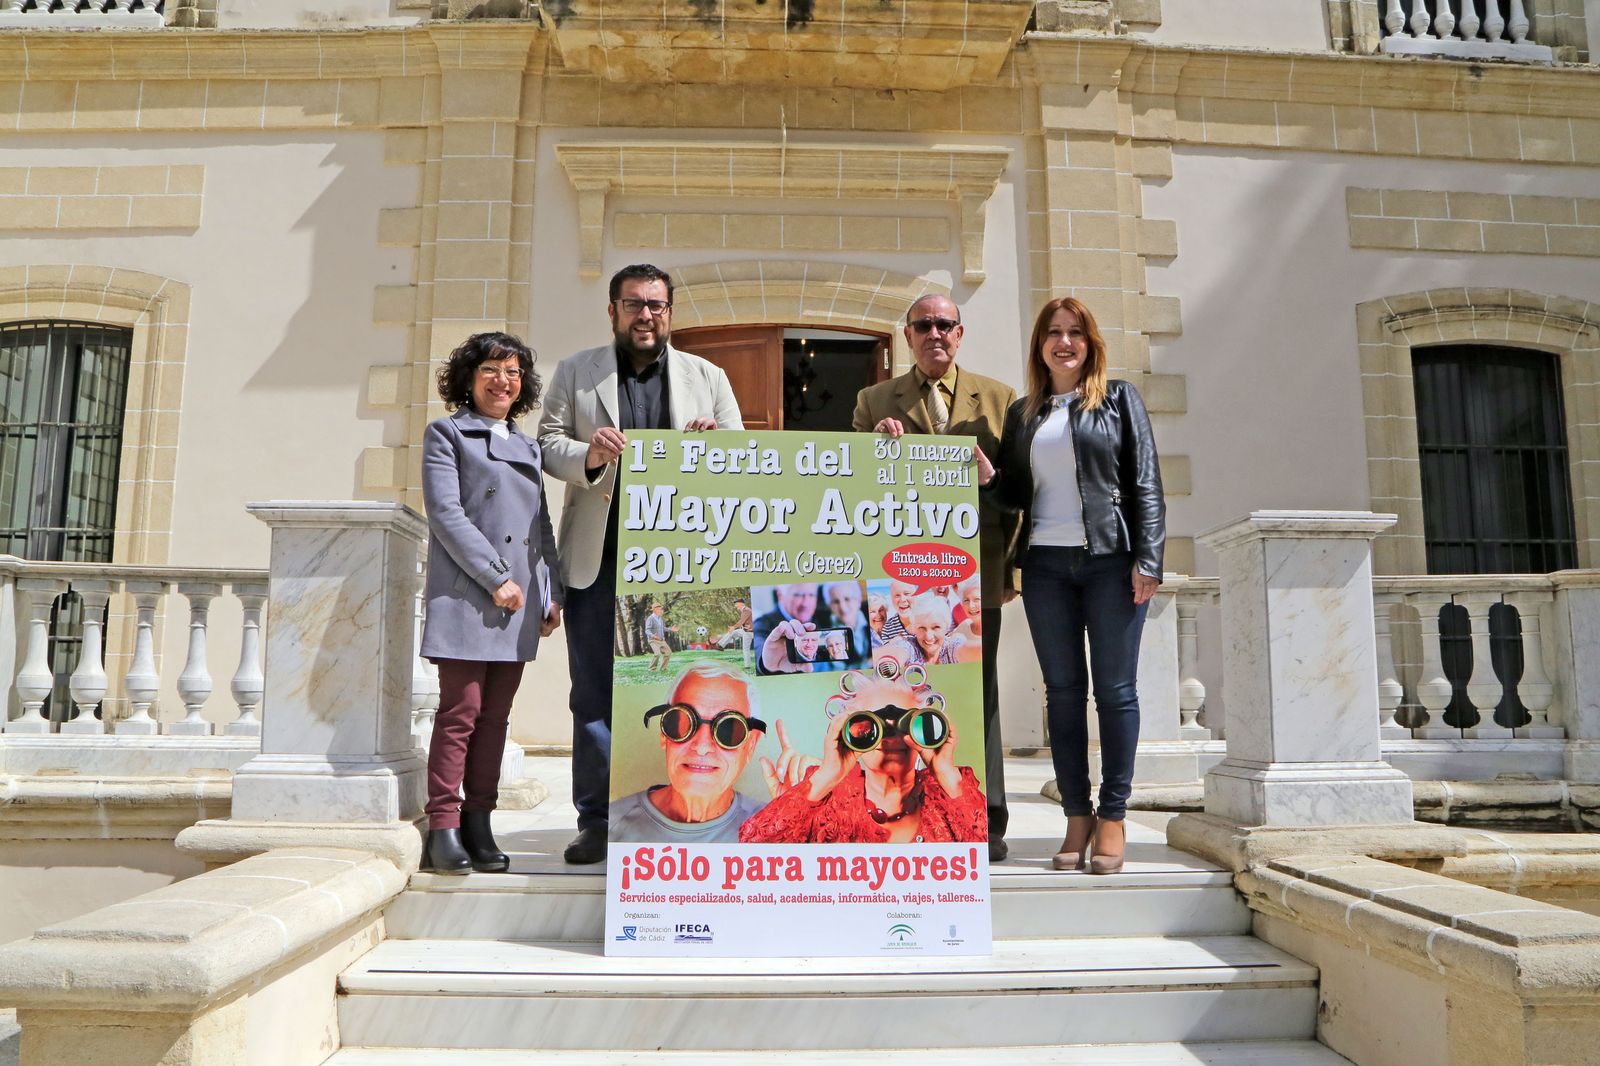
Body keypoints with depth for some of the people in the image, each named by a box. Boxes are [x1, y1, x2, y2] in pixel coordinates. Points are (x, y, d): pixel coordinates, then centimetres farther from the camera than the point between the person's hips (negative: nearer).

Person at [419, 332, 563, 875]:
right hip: (466, 596, -5)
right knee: (460, 712, -6)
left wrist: (551, 592, 10)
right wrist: (495, 577, -13)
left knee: (496, 717, 7)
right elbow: (446, 514, -7)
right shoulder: (446, 434, 4)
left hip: (520, 603, 6)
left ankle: (479, 824, 13)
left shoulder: (529, 447, 22)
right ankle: (443, 828, 1)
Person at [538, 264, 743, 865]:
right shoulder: (575, 373, 14)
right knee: (594, 693, 2)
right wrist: (589, 455, -14)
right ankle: (597, 821, 12)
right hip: (598, 560, 0)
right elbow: (548, 442, 7)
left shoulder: (707, 378, 15)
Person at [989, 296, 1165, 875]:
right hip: (1046, 564, 3)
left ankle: (1112, 817, 7)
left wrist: (1147, 559, -9)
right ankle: (1077, 816, 12)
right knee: (1063, 690, 4)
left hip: (1111, 560, -3)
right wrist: (986, 476, -7)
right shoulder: (1023, 412, 16)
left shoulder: (1118, 398, 7)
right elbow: (1013, 495, 15)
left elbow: (1146, 482, 1)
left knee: (1114, 688, -1)